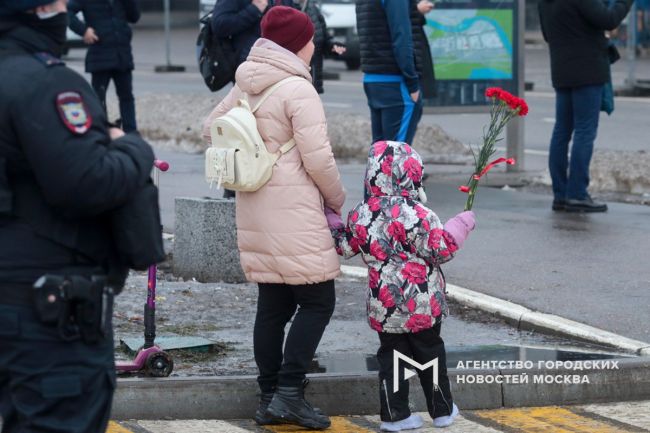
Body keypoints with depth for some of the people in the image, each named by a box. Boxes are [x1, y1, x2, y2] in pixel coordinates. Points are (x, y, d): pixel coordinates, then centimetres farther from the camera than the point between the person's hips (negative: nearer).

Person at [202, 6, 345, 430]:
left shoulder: (245, 88, 10)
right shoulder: (298, 90, -13)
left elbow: (211, 130, 19)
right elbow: (317, 157, -15)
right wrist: (338, 199, 0)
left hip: (255, 211, 8)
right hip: (294, 213, -8)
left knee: (272, 303, 12)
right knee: (317, 300, -1)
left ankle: (269, 397, 13)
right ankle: (289, 392, -8)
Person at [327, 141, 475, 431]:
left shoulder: (360, 214, -4)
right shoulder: (417, 214, -19)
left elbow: (344, 247, 8)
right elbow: (439, 250, -14)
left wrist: (331, 220, 22)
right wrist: (461, 225, -2)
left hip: (383, 306, 3)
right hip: (422, 305, -3)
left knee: (391, 355, 11)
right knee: (430, 353, 12)